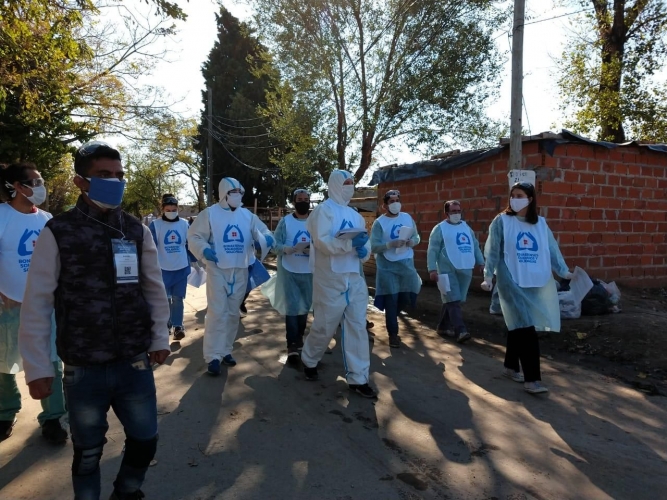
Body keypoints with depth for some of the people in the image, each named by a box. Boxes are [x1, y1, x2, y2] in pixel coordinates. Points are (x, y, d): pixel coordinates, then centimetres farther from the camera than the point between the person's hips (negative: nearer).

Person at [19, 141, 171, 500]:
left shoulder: (137, 231, 2)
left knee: (144, 442, 16)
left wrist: (160, 338, 8)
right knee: (87, 453, 14)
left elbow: (154, 288, 9)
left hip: (135, 364, 3)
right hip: (83, 370, -3)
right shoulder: (57, 232, -8)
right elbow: (37, 303, -6)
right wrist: (37, 368, -5)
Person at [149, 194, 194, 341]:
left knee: (178, 298, 7)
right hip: (163, 269, -1)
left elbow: (191, 245, 10)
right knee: (164, 299, 10)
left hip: (181, 268, 1)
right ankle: (166, 323, 24)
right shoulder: (155, 225, -5)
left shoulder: (184, 224, 2)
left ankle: (178, 326, 14)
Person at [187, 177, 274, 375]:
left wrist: (267, 237, -11)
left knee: (233, 313, 13)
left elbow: (261, 230, 14)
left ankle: (226, 350, 28)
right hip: (218, 270, -5)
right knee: (218, 312, -9)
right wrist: (204, 250, -24)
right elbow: (193, 237, -4)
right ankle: (213, 356, -1)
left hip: (240, 271, 5)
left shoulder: (247, 215, 9)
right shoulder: (210, 213, -3)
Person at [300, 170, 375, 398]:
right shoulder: (323, 210, -5)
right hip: (330, 279, -6)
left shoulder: (355, 215, 16)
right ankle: (309, 360, 32)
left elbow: (365, 242, 17)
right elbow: (322, 242, -18)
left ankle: (358, 378, 10)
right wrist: (351, 243, -26)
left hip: (354, 278, 6)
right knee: (324, 326, 5)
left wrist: (364, 250, -7)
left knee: (357, 327, 3)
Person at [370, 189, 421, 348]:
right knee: (391, 300, 0)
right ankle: (393, 334, 12)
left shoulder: (407, 217, 7)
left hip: (406, 263, 5)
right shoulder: (379, 222, -8)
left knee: (407, 296, 10)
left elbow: (417, 237, 11)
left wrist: (411, 242, -11)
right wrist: (391, 244, -26)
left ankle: (391, 315, 40)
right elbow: (374, 247, -14)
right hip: (387, 266, -4)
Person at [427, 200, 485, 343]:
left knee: (456, 300, 10)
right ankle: (460, 330, -12)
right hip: (448, 270, -6)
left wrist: (481, 263, 13)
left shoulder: (466, 227, 16)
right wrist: (432, 269, -15)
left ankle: (443, 326, 22)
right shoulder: (440, 228, -2)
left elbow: (475, 246, 20)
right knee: (453, 301, -9)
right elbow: (433, 250, -7)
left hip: (465, 269, 6)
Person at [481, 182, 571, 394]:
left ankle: (511, 366, 30)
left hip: (536, 283, 5)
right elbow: (493, 251, -4)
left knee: (519, 326, 13)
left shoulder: (541, 223, 10)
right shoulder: (501, 221, -2)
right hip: (512, 282, -4)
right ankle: (531, 378, -6)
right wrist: (488, 276, -11)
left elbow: (552, 249, 9)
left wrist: (564, 271, 2)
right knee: (525, 328, -10)